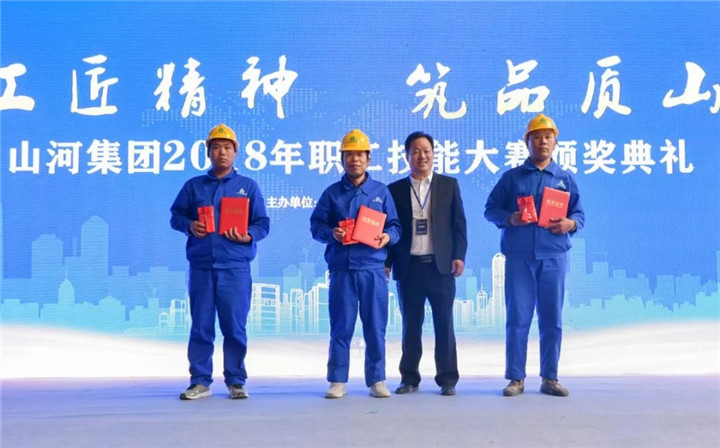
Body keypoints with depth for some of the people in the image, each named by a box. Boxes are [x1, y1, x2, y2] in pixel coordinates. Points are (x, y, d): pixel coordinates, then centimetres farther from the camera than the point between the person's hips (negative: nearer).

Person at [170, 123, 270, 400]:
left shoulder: (248, 186, 10)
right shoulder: (193, 186, 14)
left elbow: (263, 223, 7)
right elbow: (175, 215, 12)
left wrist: (249, 236, -13)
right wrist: (189, 226, -8)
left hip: (235, 267, -1)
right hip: (200, 266, 1)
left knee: (235, 327, 1)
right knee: (200, 327, 4)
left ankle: (236, 381, 11)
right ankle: (200, 382, 13)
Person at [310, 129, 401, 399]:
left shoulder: (381, 191, 10)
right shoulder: (332, 193, 9)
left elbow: (395, 226, 10)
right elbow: (316, 225, 6)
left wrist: (387, 237, -12)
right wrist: (331, 233, -14)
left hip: (373, 268, 1)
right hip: (341, 268, 0)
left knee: (375, 327, 3)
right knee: (341, 327, 2)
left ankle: (377, 380, 13)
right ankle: (337, 381, 10)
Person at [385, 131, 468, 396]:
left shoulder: (449, 185, 8)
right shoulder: (395, 190, 9)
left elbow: (459, 224, 5)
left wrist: (459, 256, -5)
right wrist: (386, 262, 1)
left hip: (441, 265, 0)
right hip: (409, 267, 1)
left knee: (444, 324, 3)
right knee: (411, 325, 6)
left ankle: (447, 379, 10)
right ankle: (409, 378, 16)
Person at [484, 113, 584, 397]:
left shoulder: (565, 178, 11)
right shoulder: (511, 177, 7)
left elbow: (579, 214, 12)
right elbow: (490, 209, 6)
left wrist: (569, 224, -10)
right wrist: (509, 218, -14)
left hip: (553, 257, 1)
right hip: (519, 257, -1)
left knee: (552, 320, 4)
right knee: (517, 318, -1)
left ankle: (550, 378, 14)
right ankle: (516, 378, 8)